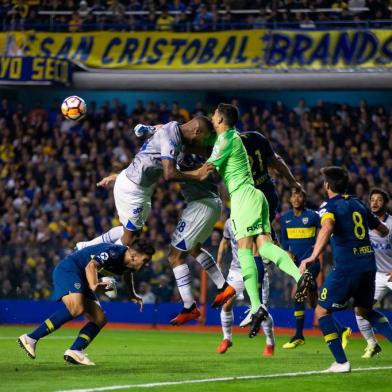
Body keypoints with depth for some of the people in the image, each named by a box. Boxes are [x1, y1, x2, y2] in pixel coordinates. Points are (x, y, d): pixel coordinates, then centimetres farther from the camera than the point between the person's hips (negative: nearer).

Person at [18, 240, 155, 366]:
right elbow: (91, 265, -39)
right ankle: (31, 338, -33)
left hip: (81, 280, 10)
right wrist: (94, 286, -57)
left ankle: (74, 352, -15)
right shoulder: (113, 252, -22)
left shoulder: (128, 261, 7)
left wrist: (132, 295, 42)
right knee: (76, 308, -33)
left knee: (100, 319, 1)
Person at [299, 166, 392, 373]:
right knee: (363, 310, 26)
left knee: (322, 311, 5)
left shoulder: (329, 205, -3)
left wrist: (313, 256, -38)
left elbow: (327, 227, -27)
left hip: (346, 266, -7)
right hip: (368, 263, 7)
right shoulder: (358, 204, 17)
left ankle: (341, 362, -4)